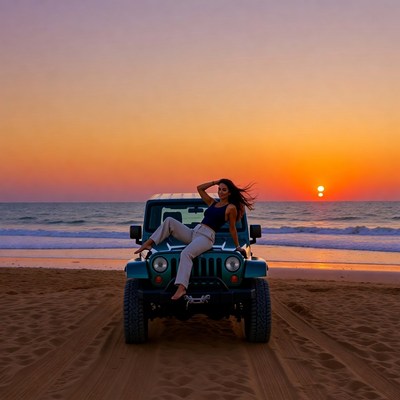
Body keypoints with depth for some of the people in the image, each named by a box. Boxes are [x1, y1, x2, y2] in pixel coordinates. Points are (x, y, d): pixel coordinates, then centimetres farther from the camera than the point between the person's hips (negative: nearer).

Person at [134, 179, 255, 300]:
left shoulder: (231, 208, 1)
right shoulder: (212, 203, 21)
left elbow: (232, 228, 6)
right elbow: (199, 188, 25)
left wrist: (238, 247, 9)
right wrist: (215, 182, 20)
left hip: (207, 237, -8)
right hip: (193, 233, 8)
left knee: (186, 253, -35)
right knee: (169, 221, -4)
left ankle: (181, 288, -46)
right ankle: (149, 243, -11)